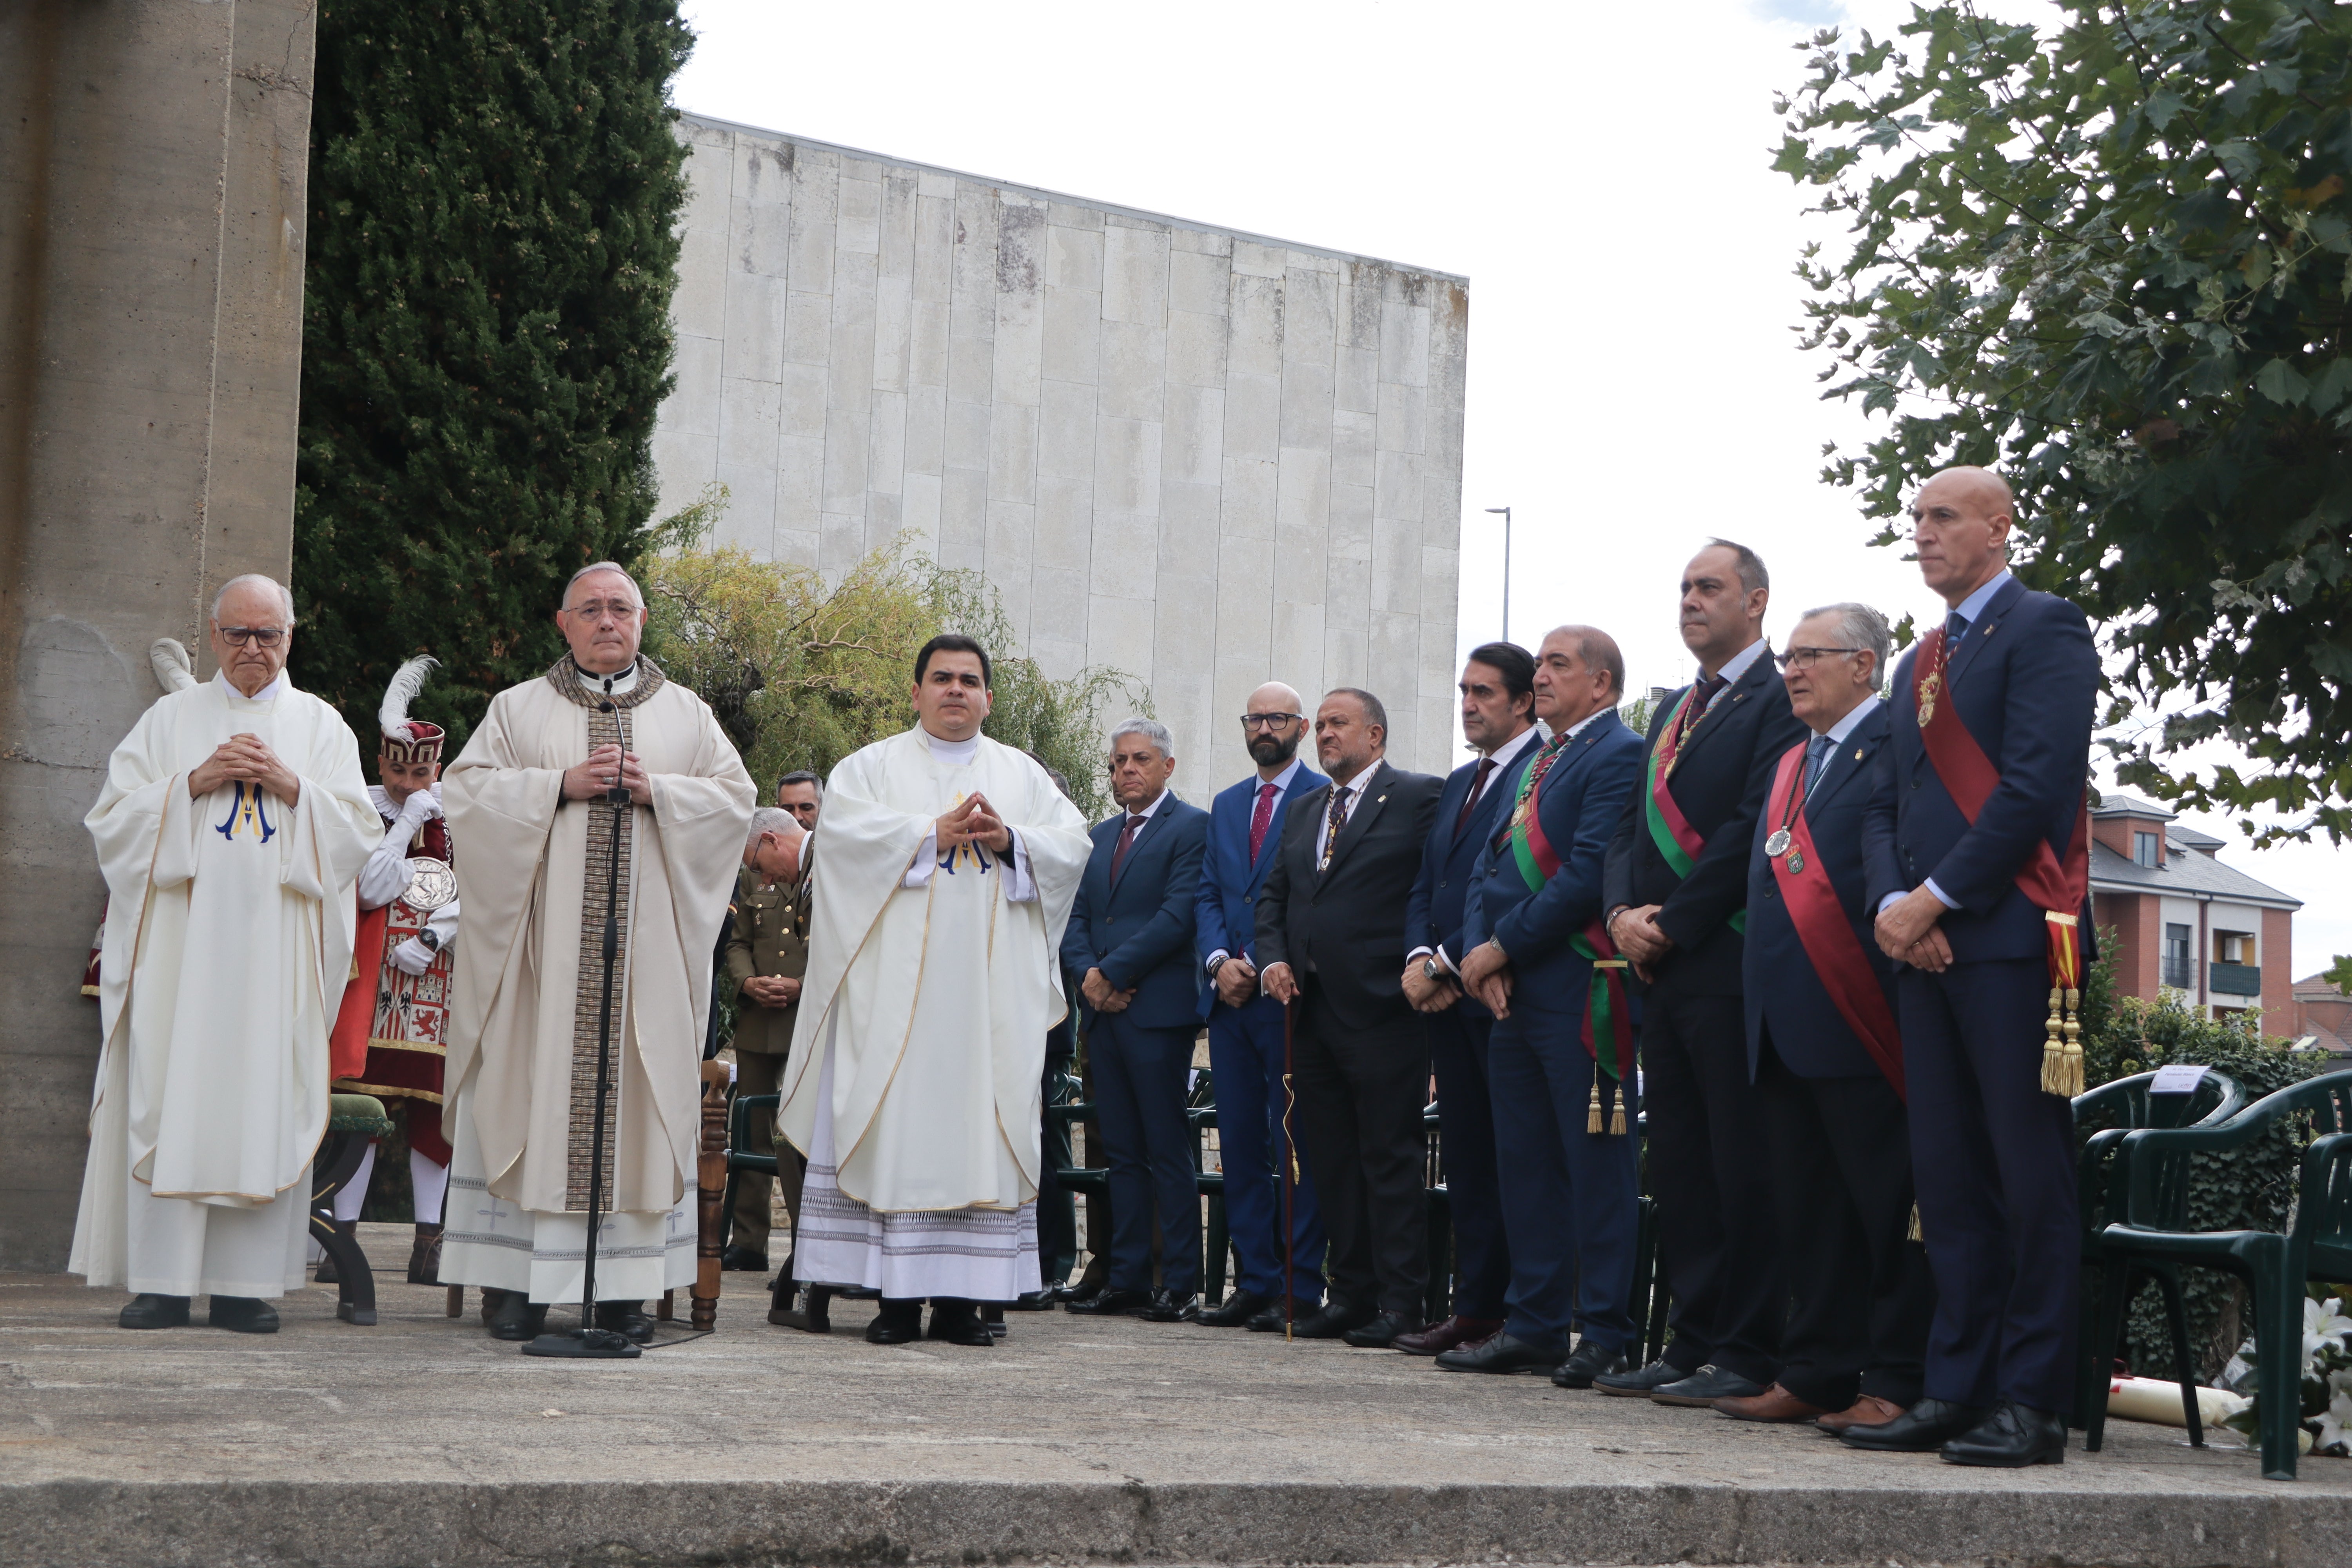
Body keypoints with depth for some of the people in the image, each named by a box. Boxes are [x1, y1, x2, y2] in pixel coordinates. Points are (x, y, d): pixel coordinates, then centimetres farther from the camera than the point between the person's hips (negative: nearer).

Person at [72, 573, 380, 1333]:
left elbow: (358, 833, 7)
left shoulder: (321, 724, 14)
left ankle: (245, 1282, -1)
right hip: (183, 942, 0)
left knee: (267, 1105, -4)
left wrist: (293, 788, -8)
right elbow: (113, 816, 5)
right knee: (170, 1098, -7)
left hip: (278, 949, 0)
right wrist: (194, 781, -8)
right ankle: (163, 1282, -4)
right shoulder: (172, 717, 13)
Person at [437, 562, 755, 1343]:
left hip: (646, 948, 1)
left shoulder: (687, 714, 14)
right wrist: (561, 785, -11)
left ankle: (623, 1286, 2)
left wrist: (656, 790, -9)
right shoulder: (519, 708, 11)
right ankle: (520, 1282, -2)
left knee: (632, 1092, -2)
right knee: (536, 1086, -5)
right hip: (545, 946, -1)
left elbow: (736, 797, 8)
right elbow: (464, 790, 0)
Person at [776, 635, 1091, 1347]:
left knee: (983, 1125, -3)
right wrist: (935, 835, -12)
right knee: (896, 1122, -7)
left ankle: (961, 1297, -1)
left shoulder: (1023, 774, 18)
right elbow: (845, 830, -7)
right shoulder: (872, 767, 11)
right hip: (898, 986, -2)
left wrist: (1009, 839, -10)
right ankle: (898, 1294, -5)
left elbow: (1073, 842, 7)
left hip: (992, 988, 2)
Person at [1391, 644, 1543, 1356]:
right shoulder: (1460, 783, 21)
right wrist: (1418, 958, 2)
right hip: (1449, 999, 9)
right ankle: (1475, 1308, 14)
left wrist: (1448, 960, -13)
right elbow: (1425, 885, 21)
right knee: (1465, 1158, 10)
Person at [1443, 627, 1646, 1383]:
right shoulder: (1529, 766, 21)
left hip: (1580, 994, -9)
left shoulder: (1619, 755, -8)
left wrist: (1503, 947, -13)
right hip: (1513, 994, 9)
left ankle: (1606, 1334, 0)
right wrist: (1482, 955, -1)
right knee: (1525, 1166, 11)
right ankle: (1535, 1326, 17)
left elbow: (1589, 870, -18)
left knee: (1595, 1165, -4)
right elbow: (1488, 869, 18)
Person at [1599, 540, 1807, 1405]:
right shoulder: (1673, 712, 22)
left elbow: (1753, 831, -15)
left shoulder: (1779, 702, -7)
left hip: (1731, 967, -9)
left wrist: (1671, 924, -13)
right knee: (1678, 1163, 10)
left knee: (1742, 1164, -5)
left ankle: (1747, 1354, -1)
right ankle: (1694, 1341, 15)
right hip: (1663, 970, 9)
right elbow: (1633, 826, 19)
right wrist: (1625, 913, 0)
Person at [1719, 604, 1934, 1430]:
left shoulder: (1899, 745, -5)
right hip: (1785, 1029, 9)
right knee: (1807, 1207, 12)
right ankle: (1816, 1374, 17)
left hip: (1857, 1022, -9)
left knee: (1889, 1205, -3)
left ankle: (1898, 1382, 1)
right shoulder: (1791, 763, 22)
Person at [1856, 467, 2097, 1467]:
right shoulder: (1918, 664, 23)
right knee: (1947, 1179, 7)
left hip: (2012, 939, -8)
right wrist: (1892, 904, 0)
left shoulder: (2045, 630, -2)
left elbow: (2037, 785, -14)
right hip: (1926, 945, 8)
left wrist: (1938, 897, -13)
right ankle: (1958, 1387, 11)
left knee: (2030, 1177, -6)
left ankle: (2032, 1402, -3)